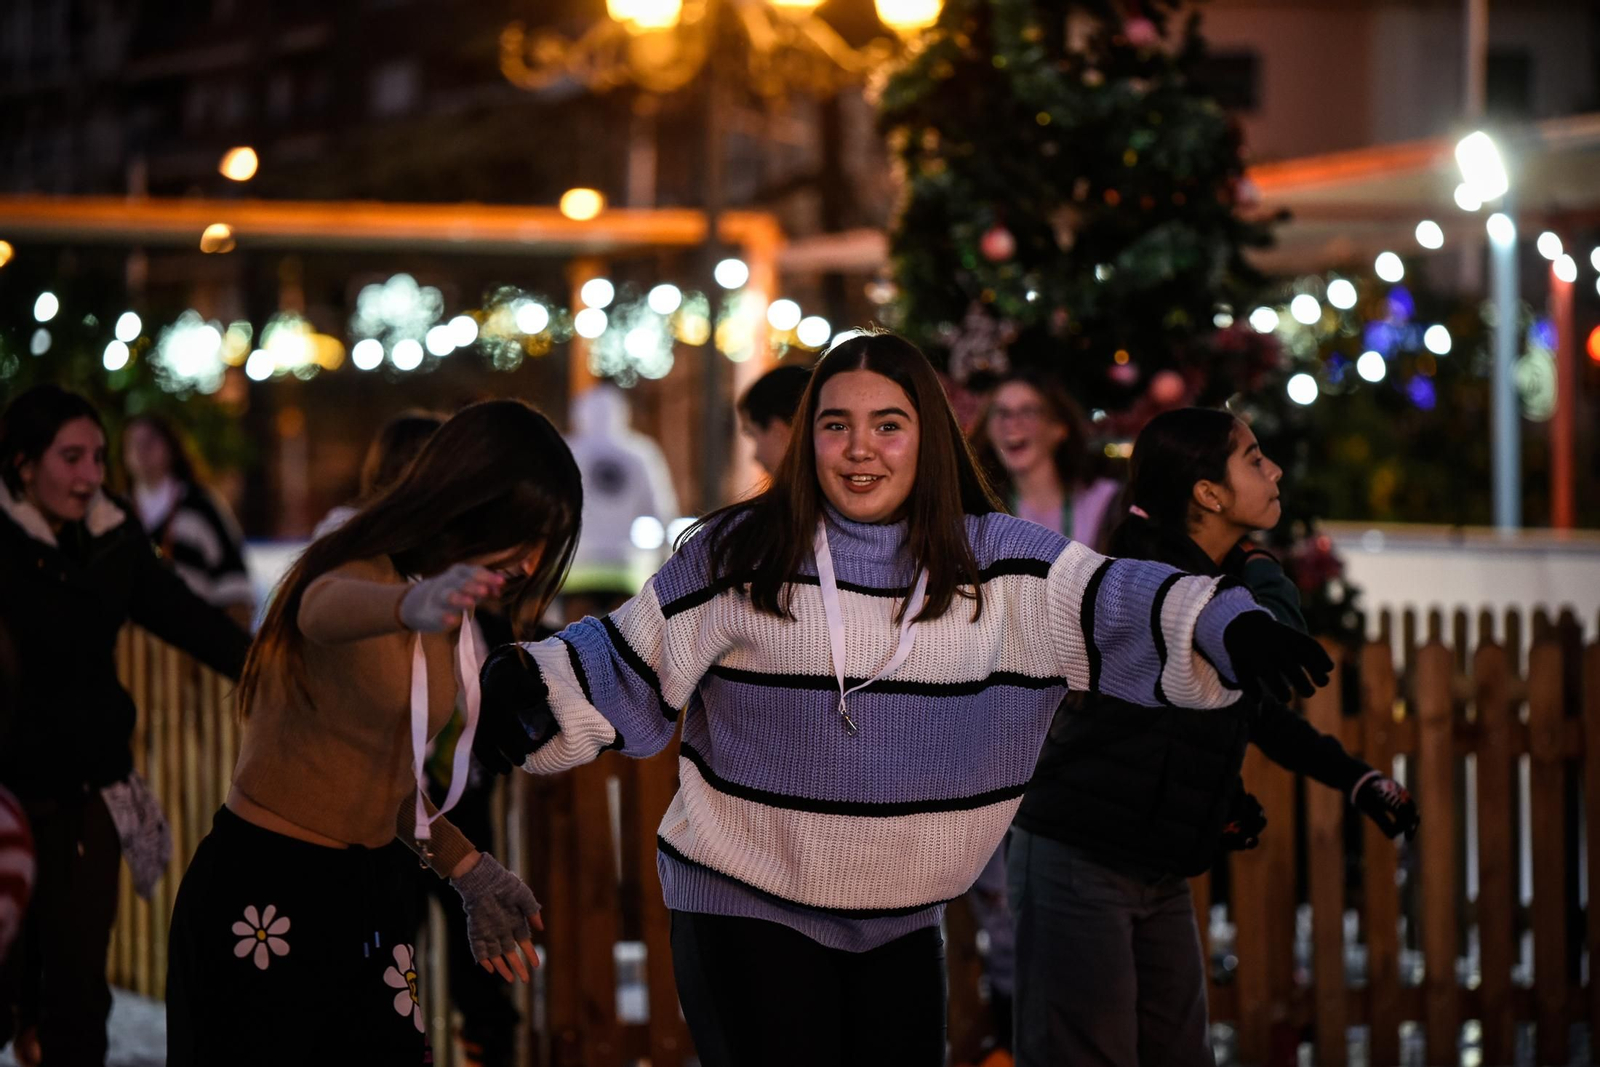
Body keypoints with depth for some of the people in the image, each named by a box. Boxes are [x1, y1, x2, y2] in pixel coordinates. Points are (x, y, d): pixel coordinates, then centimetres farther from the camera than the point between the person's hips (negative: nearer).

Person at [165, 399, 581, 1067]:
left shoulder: (452, 623, 9)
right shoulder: (361, 572, -16)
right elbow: (330, 610, -43)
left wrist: (468, 871, 11)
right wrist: (413, 605, -65)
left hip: (373, 886, 8)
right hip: (267, 893, -8)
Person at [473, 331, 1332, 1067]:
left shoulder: (1000, 564, 0)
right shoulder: (739, 556, -7)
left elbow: (1121, 607, -8)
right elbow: (628, 667, -6)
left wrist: (1230, 631, -25)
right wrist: (524, 687, -24)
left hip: (902, 923, 4)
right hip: (746, 910, -3)